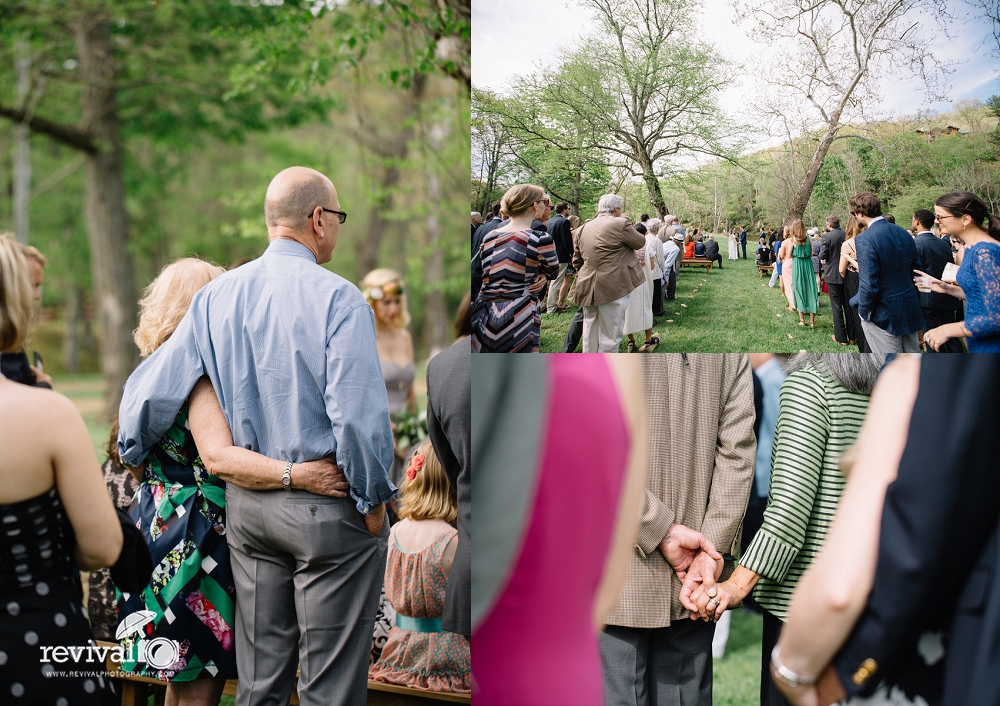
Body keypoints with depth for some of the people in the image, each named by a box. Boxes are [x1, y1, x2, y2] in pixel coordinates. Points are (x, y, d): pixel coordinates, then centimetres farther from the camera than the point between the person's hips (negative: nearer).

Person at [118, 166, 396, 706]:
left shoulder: (215, 297, 4)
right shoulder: (337, 298, -14)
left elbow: (153, 387, 6)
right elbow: (358, 414, -20)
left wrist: (131, 453, 24)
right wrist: (373, 499, -7)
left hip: (247, 503, 6)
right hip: (328, 507, -6)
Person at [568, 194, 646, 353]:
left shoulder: (584, 228, 9)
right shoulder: (620, 224, -11)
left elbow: (576, 260, 14)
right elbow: (640, 242, 2)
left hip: (588, 289, 7)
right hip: (612, 288, -7)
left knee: (590, 335, 16)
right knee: (610, 335, 1)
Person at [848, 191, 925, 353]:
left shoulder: (864, 240, -20)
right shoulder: (904, 234, 4)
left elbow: (869, 286, -23)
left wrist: (864, 312, -9)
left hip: (884, 316, -7)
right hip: (911, 310, 7)